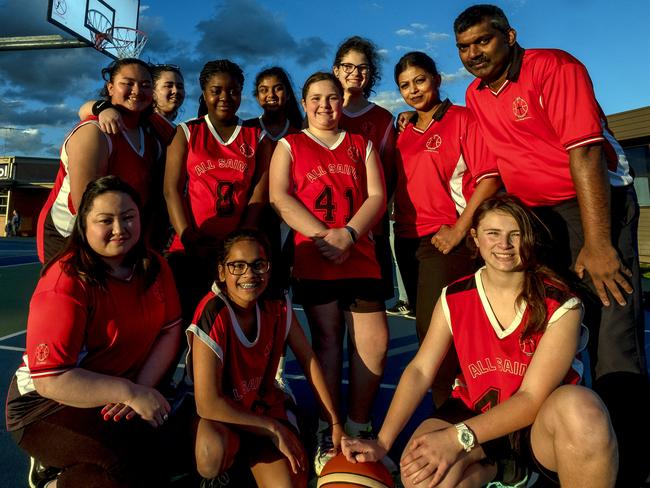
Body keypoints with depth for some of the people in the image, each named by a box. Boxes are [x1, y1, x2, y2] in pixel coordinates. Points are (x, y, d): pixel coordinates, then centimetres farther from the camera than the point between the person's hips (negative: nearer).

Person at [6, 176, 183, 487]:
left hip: (115, 400, 6)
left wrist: (142, 386, -19)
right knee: (135, 458, -28)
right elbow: (50, 380, -25)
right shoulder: (67, 282, -22)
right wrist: (130, 392, -28)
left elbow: (170, 332, -4)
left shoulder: (153, 267, -3)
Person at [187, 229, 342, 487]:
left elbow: (308, 359, -4)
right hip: (220, 415, -3)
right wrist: (274, 428, -22)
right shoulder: (212, 316, -28)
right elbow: (208, 404, -30)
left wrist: (335, 424, -4)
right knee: (213, 450, -36)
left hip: (264, 405, 4)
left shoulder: (278, 305, -12)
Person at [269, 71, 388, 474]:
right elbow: (279, 197, -2)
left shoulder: (362, 145, 18)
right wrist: (323, 236, -13)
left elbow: (377, 196, 5)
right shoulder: (289, 146, 13)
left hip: (360, 256, 2)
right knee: (327, 338, 0)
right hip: (313, 256, -2)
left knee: (375, 341, -5)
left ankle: (359, 426, 14)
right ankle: (329, 429, 14)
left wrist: (348, 234, -12)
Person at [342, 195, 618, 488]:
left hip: (540, 424, -2)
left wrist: (458, 438, -30)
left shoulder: (560, 306, -15)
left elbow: (533, 397, -20)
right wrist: (382, 442, -18)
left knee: (579, 405, -37)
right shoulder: (454, 298, -6)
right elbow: (420, 370, -8)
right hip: (476, 413, 3)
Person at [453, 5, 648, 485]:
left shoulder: (554, 67, -10)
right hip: (533, 216, 6)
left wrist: (597, 244, -23)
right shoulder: (476, 95, 10)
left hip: (594, 203, -6)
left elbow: (585, 153, -19)